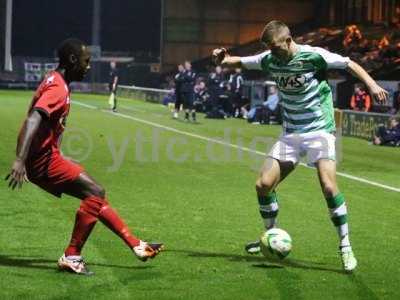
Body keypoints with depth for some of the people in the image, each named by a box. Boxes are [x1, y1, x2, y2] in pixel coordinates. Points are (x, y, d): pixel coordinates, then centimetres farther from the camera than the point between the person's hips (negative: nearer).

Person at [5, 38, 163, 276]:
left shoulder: (54, 82, 14)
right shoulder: (58, 89, -17)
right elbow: (32, 120, -31)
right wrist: (19, 161, -40)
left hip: (48, 158, 11)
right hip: (44, 161, -11)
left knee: (95, 196, 14)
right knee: (95, 192, -12)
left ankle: (136, 245, 21)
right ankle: (71, 257, -7)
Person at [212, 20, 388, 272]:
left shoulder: (314, 55, -14)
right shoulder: (270, 60, 0)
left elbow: (350, 64, -7)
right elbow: (240, 63, 12)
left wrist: (371, 84, -21)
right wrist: (224, 60, -9)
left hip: (319, 130, -5)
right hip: (290, 133, 6)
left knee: (329, 186, -22)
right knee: (264, 184, -3)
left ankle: (346, 247, -10)